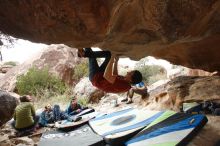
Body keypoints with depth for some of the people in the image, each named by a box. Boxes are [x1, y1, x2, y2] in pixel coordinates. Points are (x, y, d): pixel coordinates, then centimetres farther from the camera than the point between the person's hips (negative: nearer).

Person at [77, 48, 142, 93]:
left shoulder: (122, 84, -34)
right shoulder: (126, 82, -6)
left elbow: (106, 76, -44)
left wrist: (112, 58, -38)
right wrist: (116, 61, 4)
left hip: (95, 77, -8)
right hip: (100, 76, 8)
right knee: (108, 54, 3)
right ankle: (85, 53, -1)